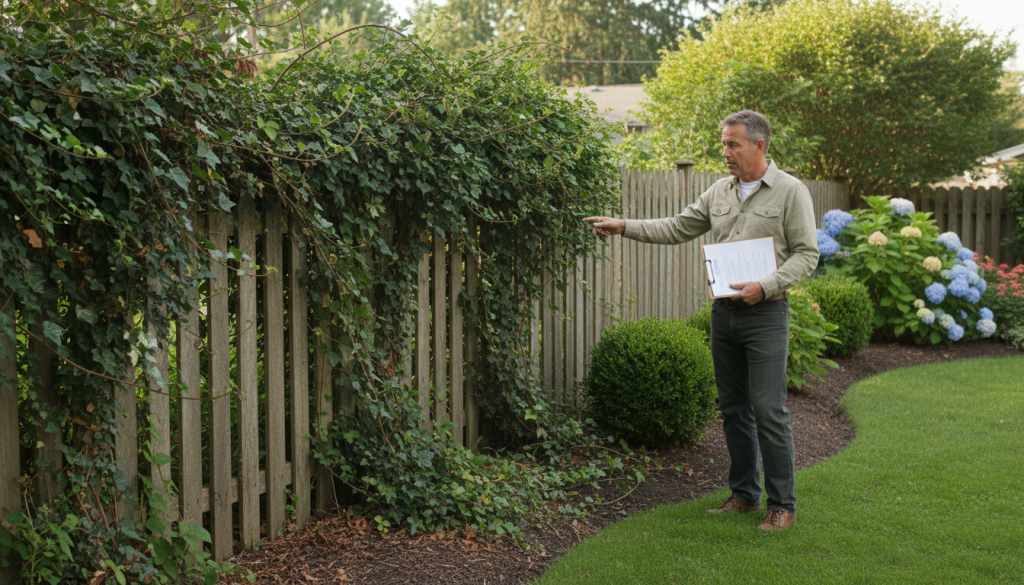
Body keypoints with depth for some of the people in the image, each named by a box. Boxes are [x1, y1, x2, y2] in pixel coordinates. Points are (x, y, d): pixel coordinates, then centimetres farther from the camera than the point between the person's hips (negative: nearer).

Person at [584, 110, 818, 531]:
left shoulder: (790, 192, -5)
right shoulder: (720, 192, 12)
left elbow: (806, 254, -7)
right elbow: (677, 229, 14)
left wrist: (765, 287, -19)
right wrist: (624, 227, 4)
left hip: (765, 314, -6)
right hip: (723, 311, 6)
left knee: (768, 410, -7)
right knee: (733, 408, 11)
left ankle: (782, 504, 2)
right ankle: (744, 493, 22)